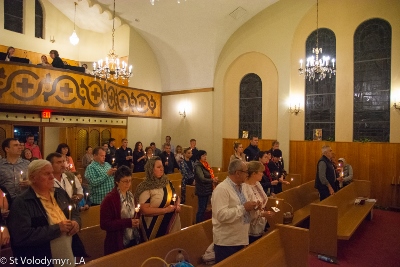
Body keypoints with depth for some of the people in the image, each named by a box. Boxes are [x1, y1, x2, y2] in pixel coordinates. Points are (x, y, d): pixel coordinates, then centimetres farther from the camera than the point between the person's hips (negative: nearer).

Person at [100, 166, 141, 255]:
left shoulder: (130, 195, 7)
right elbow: (104, 224, -18)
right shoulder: (109, 199, -16)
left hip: (133, 240, 7)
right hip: (118, 244, -7)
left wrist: (136, 221, -5)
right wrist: (128, 222, -23)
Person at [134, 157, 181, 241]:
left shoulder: (167, 182, 3)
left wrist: (177, 205, -4)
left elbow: (177, 197, 17)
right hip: (156, 228, -6)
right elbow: (144, 210, -21)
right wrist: (165, 210, -21)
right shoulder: (146, 187, -16)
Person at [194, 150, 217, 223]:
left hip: (207, 189, 8)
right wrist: (212, 180, -17)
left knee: (204, 208, 16)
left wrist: (214, 179, -5)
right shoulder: (198, 166, -16)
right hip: (202, 190, -8)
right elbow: (202, 179, -22)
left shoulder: (205, 164, 10)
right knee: (201, 209, -2)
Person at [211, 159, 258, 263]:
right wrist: (244, 208, -25)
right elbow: (222, 215, -29)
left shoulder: (239, 187, 10)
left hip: (239, 239, 9)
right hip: (226, 242, -9)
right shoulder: (222, 189, -20)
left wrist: (249, 207, 1)